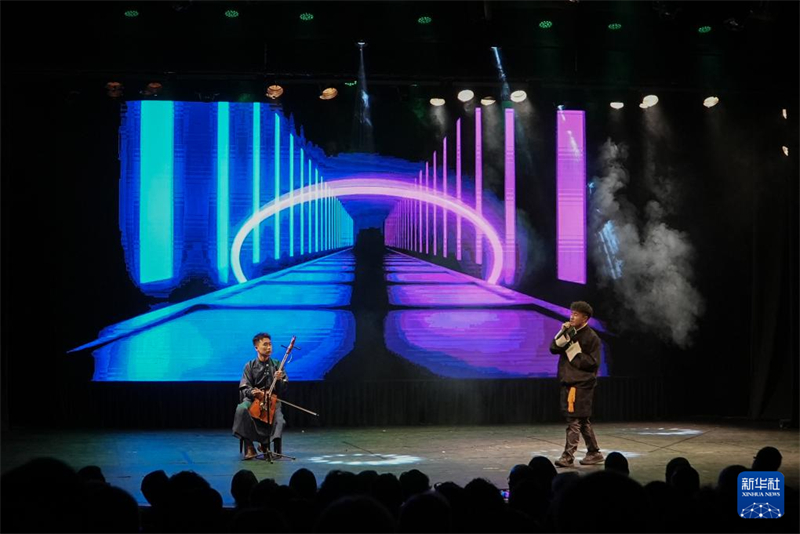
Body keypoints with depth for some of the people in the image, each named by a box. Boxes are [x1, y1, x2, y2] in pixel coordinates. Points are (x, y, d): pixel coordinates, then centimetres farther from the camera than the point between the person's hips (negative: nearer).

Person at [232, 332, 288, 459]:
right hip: (253, 399, -1)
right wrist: (252, 392, -23)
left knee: (279, 420, -30)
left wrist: (279, 380, -16)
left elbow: (282, 390, 6)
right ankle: (249, 447, -26)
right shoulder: (250, 366, 5)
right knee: (241, 409, -34)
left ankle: (265, 443, -1)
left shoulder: (276, 365, 8)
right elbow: (244, 388, -1)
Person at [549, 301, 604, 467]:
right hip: (568, 382, 8)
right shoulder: (570, 332, 11)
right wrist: (562, 334, -10)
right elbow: (553, 348, 4)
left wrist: (574, 349, -16)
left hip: (582, 384, -8)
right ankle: (594, 453, 24)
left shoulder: (591, 337, -9)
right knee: (582, 420, 14)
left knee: (574, 420, -9)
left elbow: (592, 363, -13)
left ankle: (568, 455, -8)